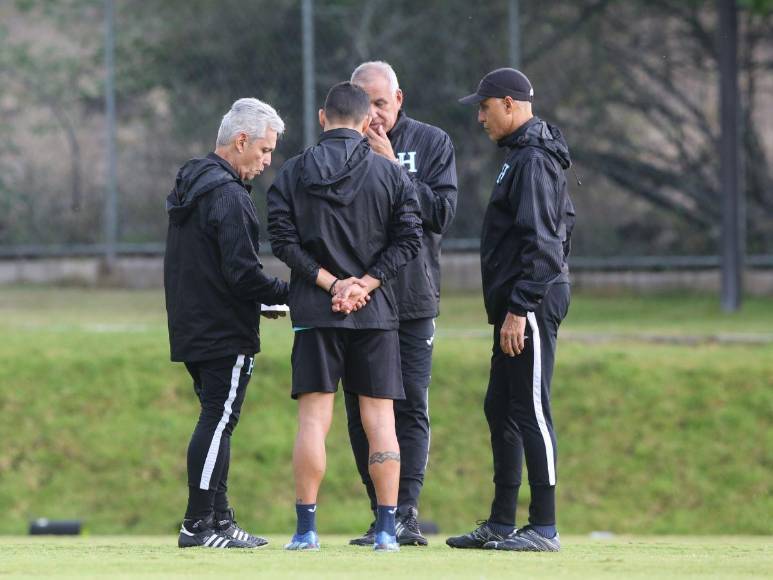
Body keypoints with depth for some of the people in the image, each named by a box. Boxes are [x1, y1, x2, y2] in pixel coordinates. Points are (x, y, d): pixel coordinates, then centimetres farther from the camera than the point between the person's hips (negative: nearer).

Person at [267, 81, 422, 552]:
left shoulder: (294, 173, 2)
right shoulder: (391, 174, 2)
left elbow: (283, 238, -6)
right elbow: (408, 238, -5)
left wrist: (330, 282, -7)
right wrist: (363, 285, -8)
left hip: (315, 313, 0)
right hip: (377, 315, 0)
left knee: (314, 417, 1)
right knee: (379, 417, 3)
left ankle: (306, 528, -2)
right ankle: (387, 529, 1)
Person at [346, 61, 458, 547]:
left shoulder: (431, 143, 4)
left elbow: (443, 213, -7)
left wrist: (392, 168, -12)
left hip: (413, 298, -1)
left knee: (411, 408, -7)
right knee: (362, 411, 1)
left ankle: (406, 512, -9)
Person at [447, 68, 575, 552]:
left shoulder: (533, 159, -14)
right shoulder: (527, 155, 18)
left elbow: (539, 241, -20)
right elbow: (565, 220, 23)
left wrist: (519, 308, -22)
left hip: (530, 303, -11)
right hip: (520, 304, 11)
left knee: (531, 410, -9)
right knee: (501, 409, 14)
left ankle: (545, 528, -8)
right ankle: (502, 524, 18)